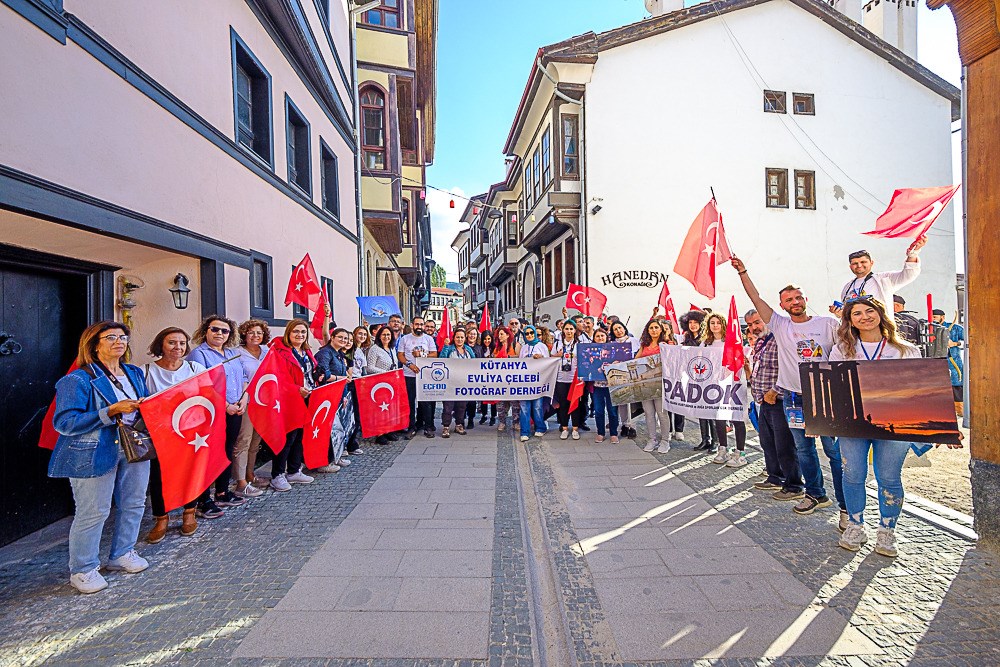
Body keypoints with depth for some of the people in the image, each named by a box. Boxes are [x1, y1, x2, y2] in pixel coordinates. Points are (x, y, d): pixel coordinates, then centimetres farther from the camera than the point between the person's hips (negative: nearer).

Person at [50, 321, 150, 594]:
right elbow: (64, 422, -17)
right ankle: (82, 570, 22)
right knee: (93, 512, 2)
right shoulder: (78, 380, -11)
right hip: (95, 454, -6)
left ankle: (122, 554, 35)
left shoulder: (135, 373, 9)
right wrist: (112, 411, -25)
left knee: (134, 504, 15)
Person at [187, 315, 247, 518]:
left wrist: (243, 400, -1)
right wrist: (226, 406, -18)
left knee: (228, 452, 14)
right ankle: (204, 501, 10)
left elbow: (244, 378, 16)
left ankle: (222, 493, 28)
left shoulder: (233, 354, 16)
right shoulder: (199, 354, -6)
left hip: (234, 412, 7)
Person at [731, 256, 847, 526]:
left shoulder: (828, 323, 1)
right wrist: (742, 271, -6)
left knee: (835, 450, 0)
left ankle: (847, 504, 12)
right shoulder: (780, 325, 3)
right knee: (803, 448, 13)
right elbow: (756, 299, -2)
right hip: (793, 398, 3)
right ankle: (816, 494, 30)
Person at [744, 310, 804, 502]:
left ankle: (794, 487, 12)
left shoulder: (779, 341, -16)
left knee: (784, 447, -1)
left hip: (779, 402, -10)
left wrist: (774, 391, -20)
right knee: (767, 443, 19)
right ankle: (775, 479, 33)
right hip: (764, 402, 10)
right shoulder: (758, 344, 14)